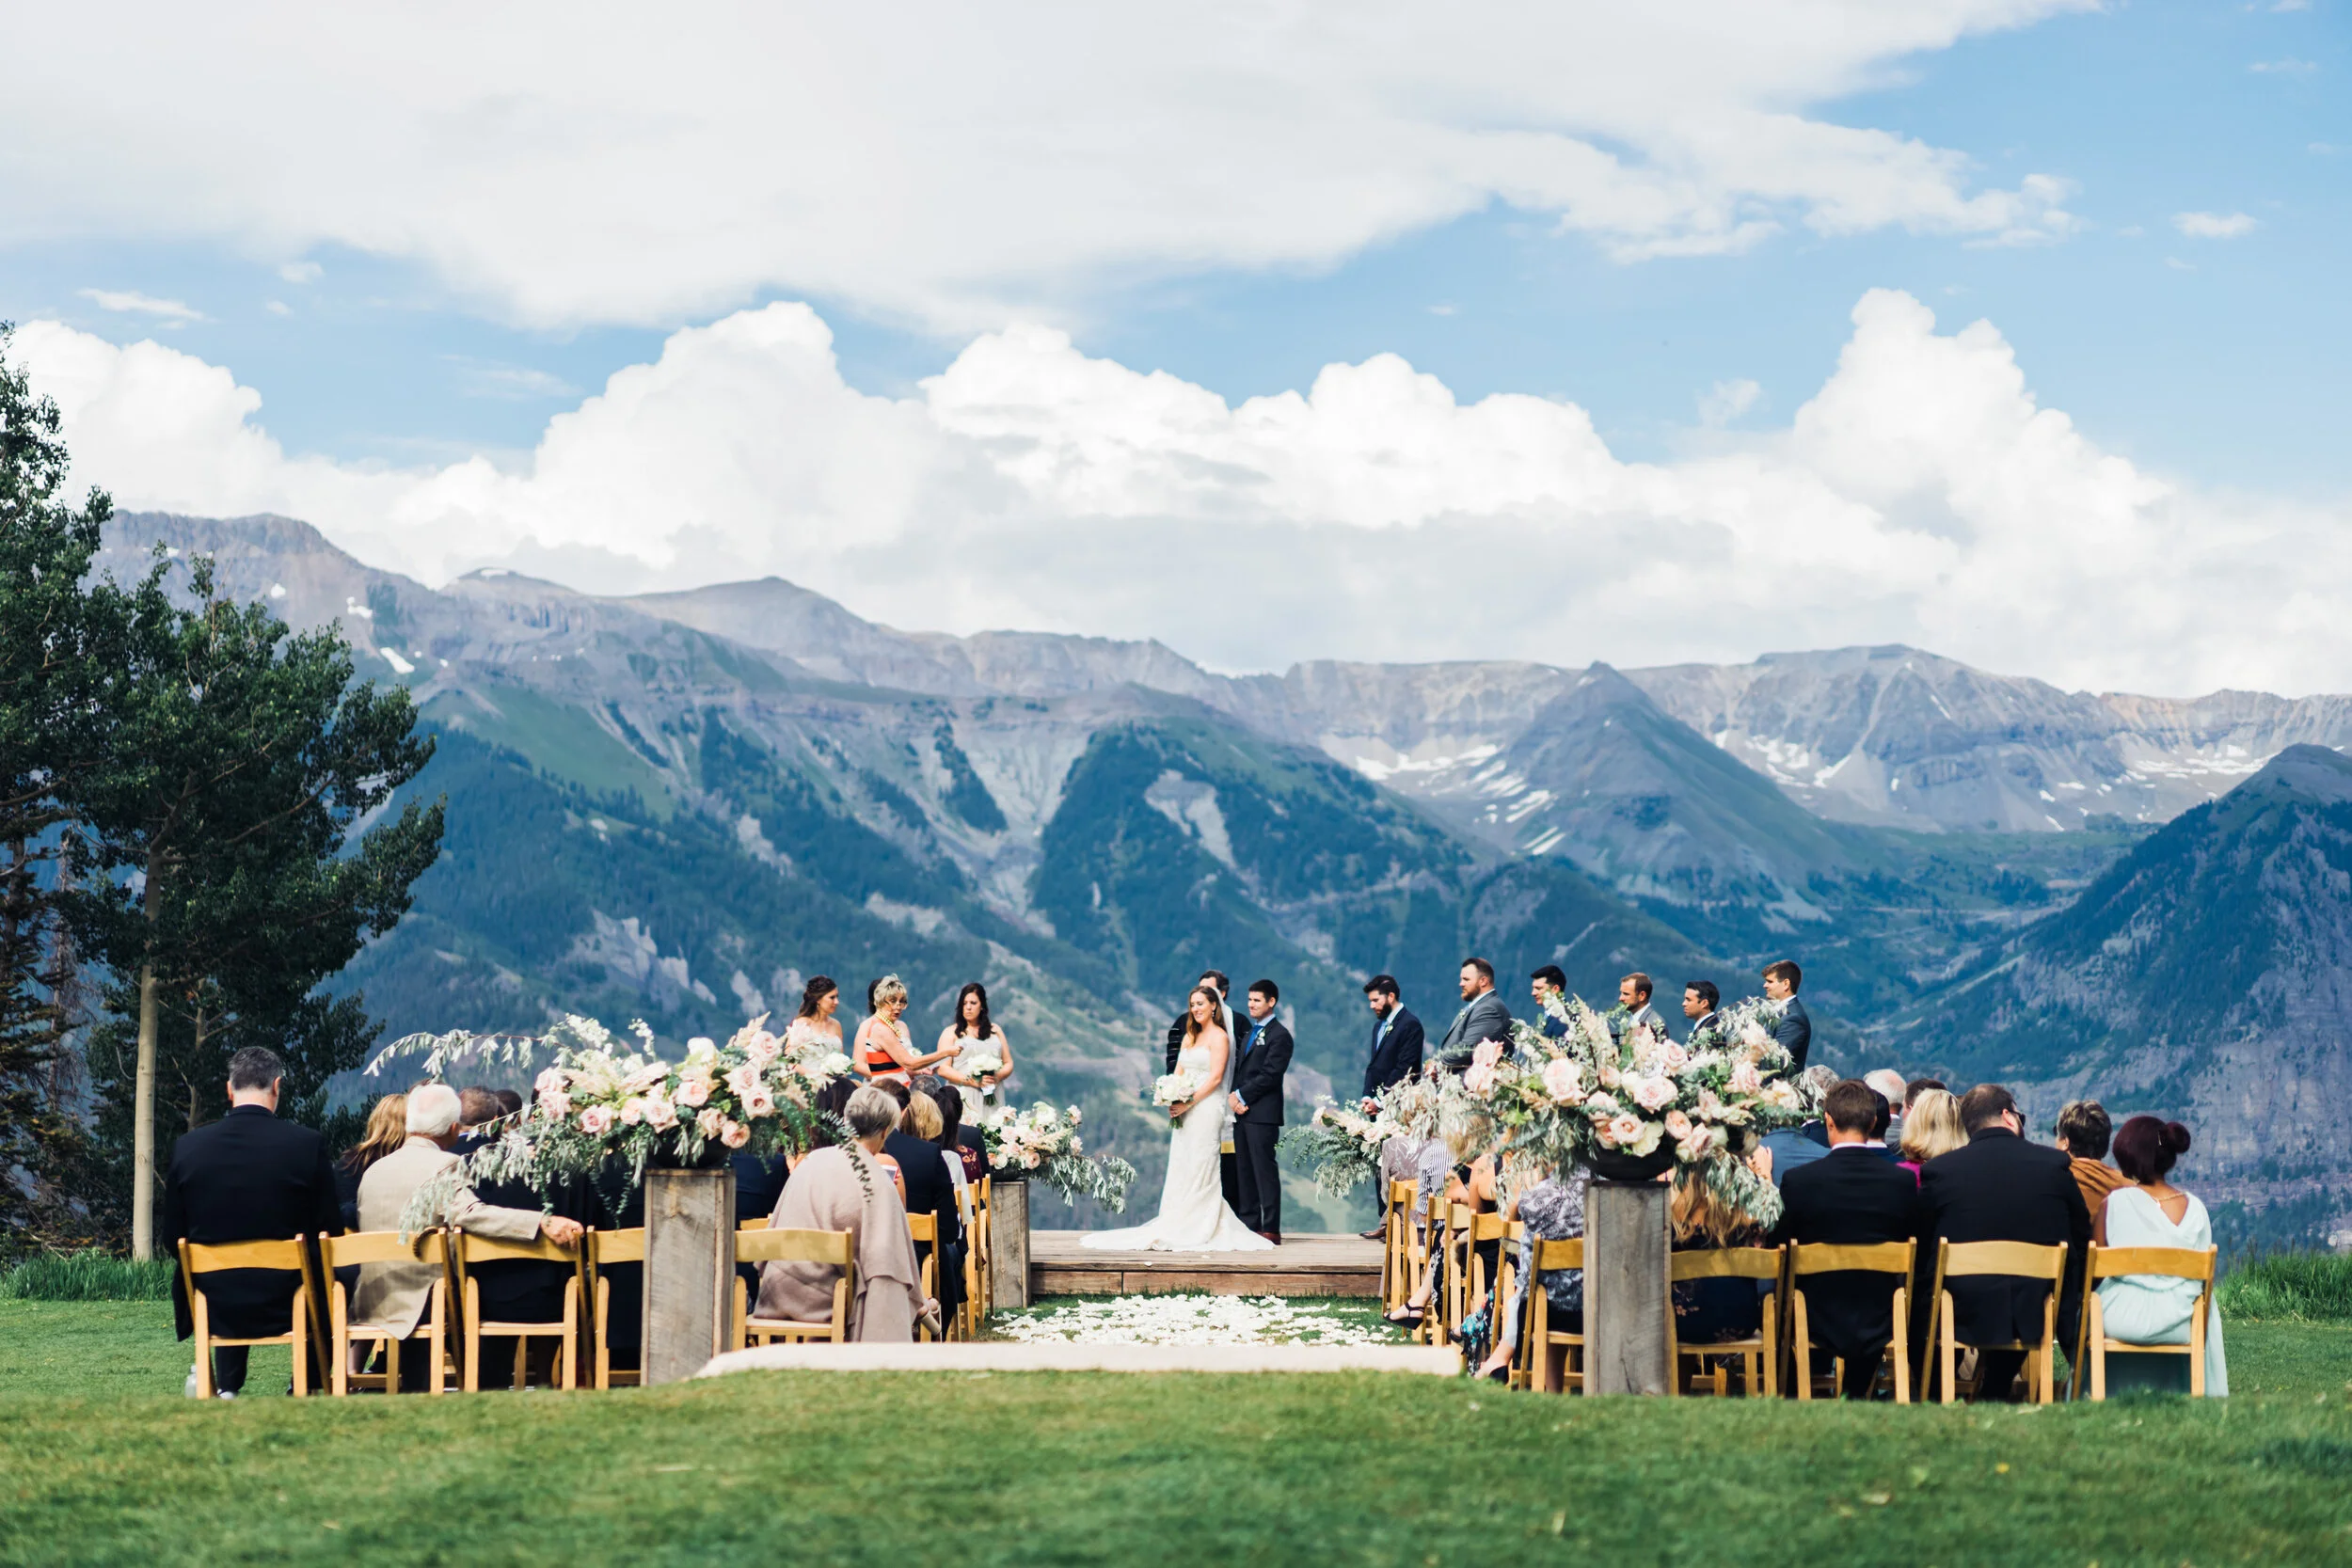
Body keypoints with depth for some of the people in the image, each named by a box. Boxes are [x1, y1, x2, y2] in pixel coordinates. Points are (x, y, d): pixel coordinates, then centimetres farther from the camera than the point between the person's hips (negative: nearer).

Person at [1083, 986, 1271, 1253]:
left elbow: (1215, 1077, -13)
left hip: (1206, 1109, -8)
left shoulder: (1218, 1037, -5)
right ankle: (1178, 1228, 5)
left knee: (1199, 1169, -8)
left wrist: (1188, 1103, -17)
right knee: (1181, 1169, 4)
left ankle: (1197, 1231, -6)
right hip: (1184, 1111, 8)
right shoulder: (1189, 1037, 18)